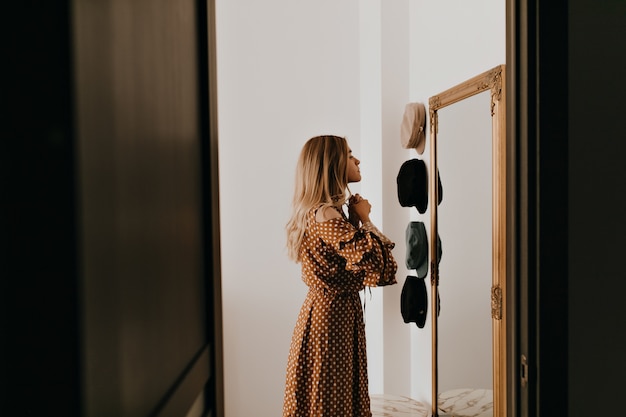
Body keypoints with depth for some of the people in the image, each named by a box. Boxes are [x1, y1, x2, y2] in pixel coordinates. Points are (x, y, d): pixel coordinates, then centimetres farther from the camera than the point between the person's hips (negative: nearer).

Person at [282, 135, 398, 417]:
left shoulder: (316, 212, 10)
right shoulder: (326, 216, -22)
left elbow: (353, 255, 13)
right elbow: (379, 261, -25)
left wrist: (356, 220, 2)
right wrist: (365, 219, -12)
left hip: (323, 309, 10)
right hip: (334, 313, -10)